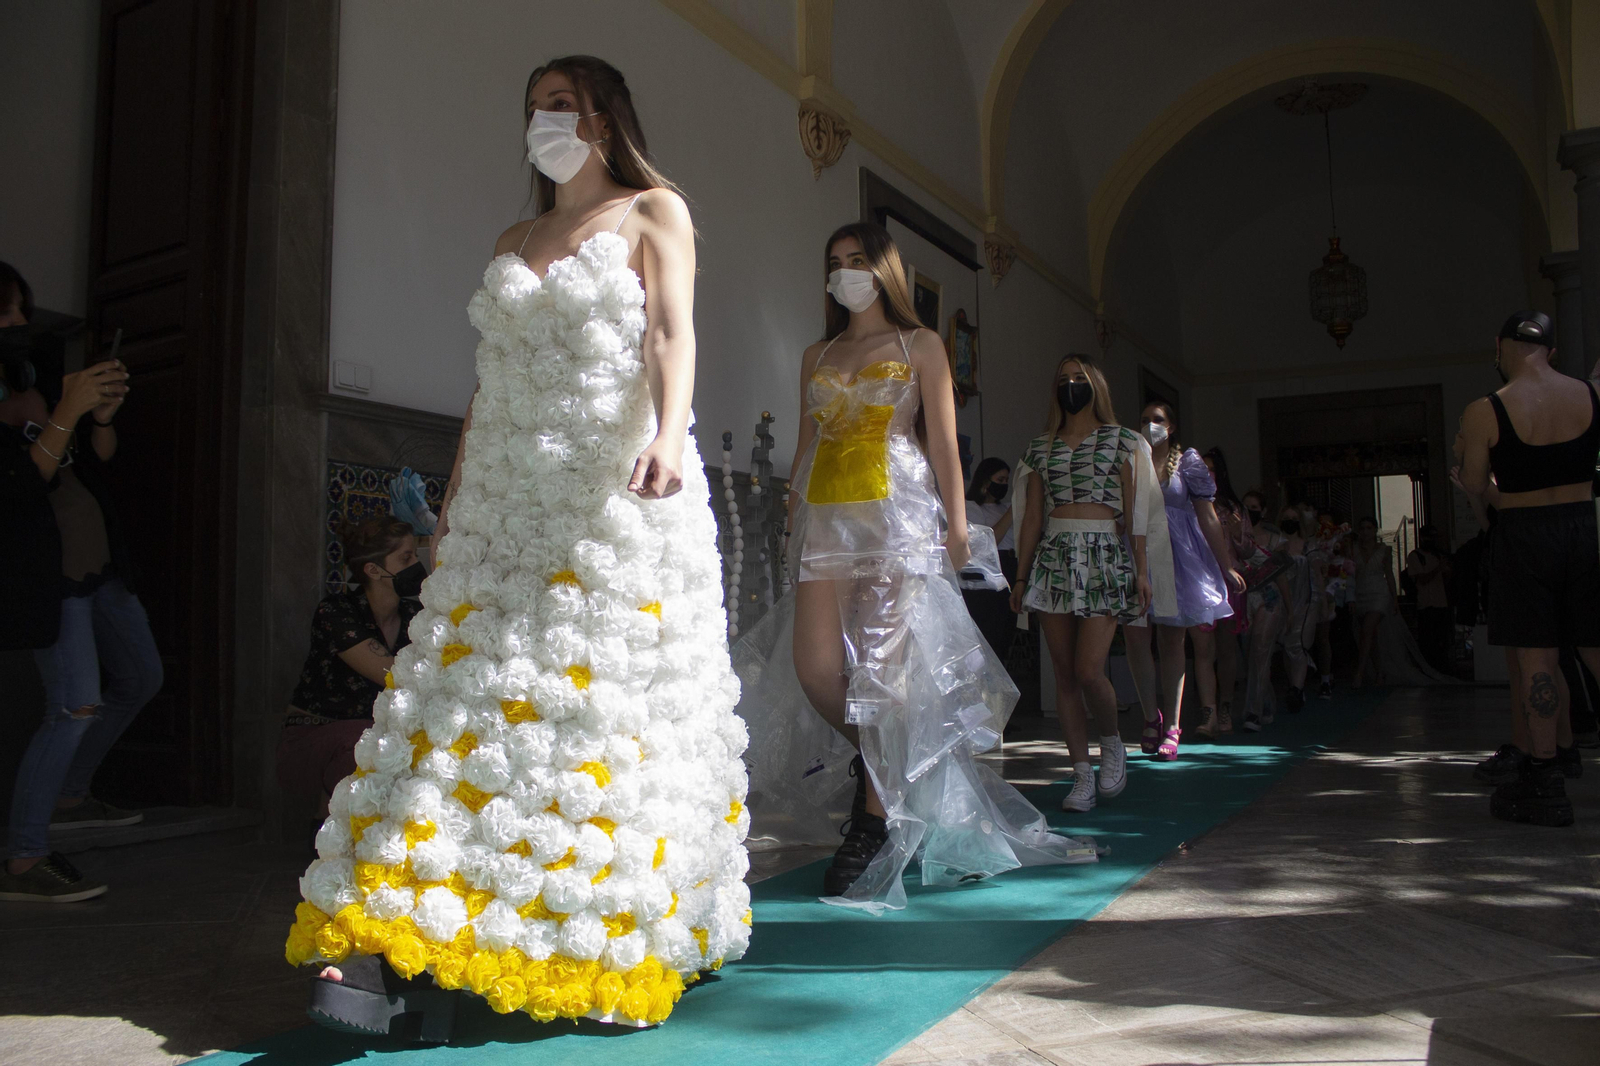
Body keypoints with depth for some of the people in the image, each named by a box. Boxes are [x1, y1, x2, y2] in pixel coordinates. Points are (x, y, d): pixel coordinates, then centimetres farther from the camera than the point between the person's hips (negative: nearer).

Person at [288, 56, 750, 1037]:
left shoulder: (655, 212, 7)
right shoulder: (514, 242, 23)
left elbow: (672, 335, -9)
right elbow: (490, 379, 21)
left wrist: (666, 437, -28)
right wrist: (454, 496, 15)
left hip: (617, 499, -5)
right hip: (508, 504, 5)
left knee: (603, 709, -5)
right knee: (474, 698, -4)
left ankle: (615, 938, 7)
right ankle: (407, 941, -5)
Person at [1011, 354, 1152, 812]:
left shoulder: (1121, 439, 7)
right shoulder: (1041, 445, 14)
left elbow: (1135, 510, 4)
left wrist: (1141, 570, -3)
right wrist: (1021, 576, 12)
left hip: (1104, 556, -3)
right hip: (1053, 557, 3)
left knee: (1089, 669, -13)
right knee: (1064, 673, 2)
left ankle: (1111, 742, 17)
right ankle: (1082, 774, 10)